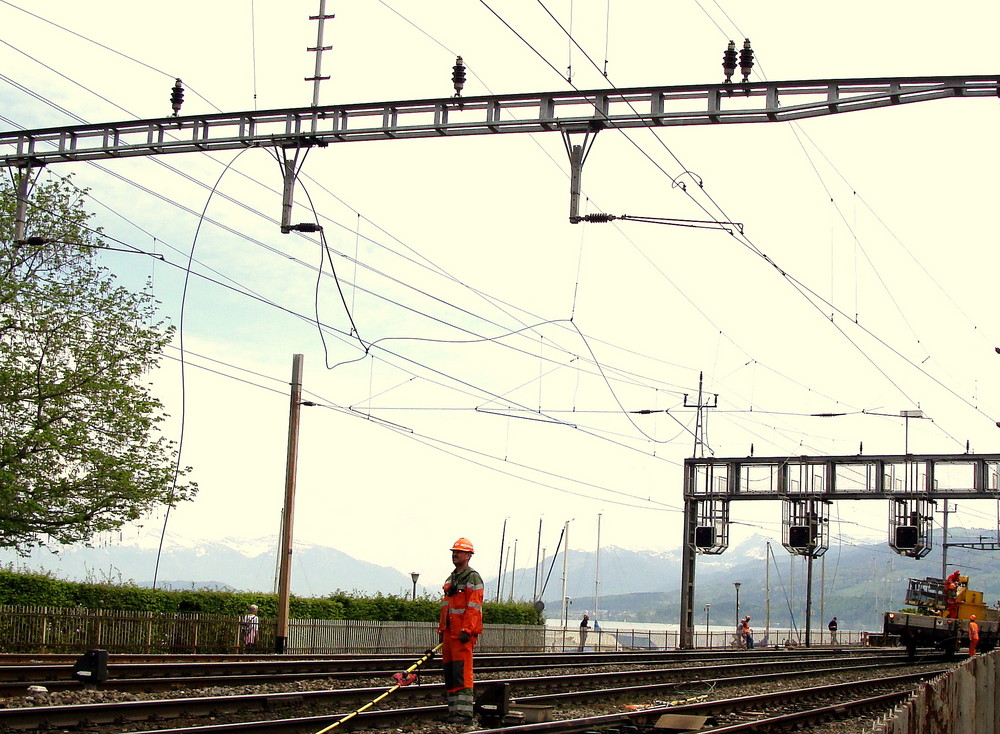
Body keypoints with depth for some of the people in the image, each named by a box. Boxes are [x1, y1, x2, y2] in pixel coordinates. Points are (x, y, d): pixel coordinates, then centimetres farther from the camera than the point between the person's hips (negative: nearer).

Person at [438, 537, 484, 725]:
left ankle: (464, 712, -13)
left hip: (463, 633, -9)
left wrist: (467, 630, -22)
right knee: (449, 673, 9)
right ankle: (454, 711, 14)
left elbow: (474, 607, -15)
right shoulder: (451, 579, 22)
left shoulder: (473, 578, -7)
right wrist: (441, 629, 20)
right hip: (449, 632, 9)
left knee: (462, 673, -12)